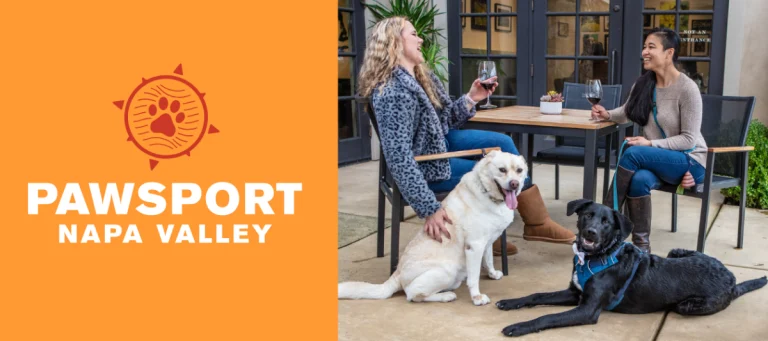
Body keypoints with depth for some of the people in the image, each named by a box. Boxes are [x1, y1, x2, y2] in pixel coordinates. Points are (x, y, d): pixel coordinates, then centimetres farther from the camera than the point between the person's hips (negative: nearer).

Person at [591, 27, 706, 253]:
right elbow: (626, 112, 20)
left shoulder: (687, 88, -15)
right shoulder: (643, 84, 4)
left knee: (633, 153, -30)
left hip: (690, 161, -5)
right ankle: (641, 246, -22)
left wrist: (651, 144, -26)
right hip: (657, 161, 5)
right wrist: (607, 115, -2)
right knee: (639, 179, -32)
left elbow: (689, 139, -15)